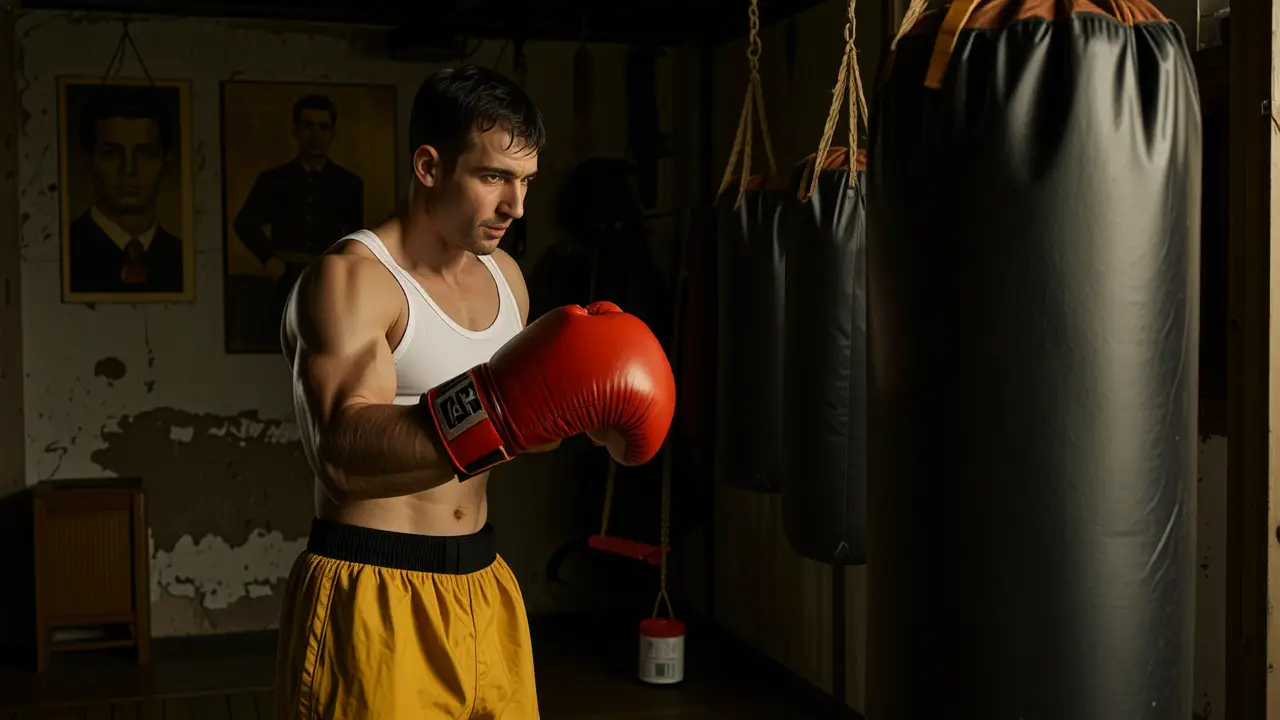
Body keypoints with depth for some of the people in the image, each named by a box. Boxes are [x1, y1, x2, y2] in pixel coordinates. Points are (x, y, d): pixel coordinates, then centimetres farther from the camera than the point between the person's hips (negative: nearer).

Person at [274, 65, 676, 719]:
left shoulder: (505, 276, 9)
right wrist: (493, 407, -41)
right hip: (374, 595, -7)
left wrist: (576, 408, -1)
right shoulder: (350, 278, -15)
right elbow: (344, 456, -29)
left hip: (482, 583, 7)